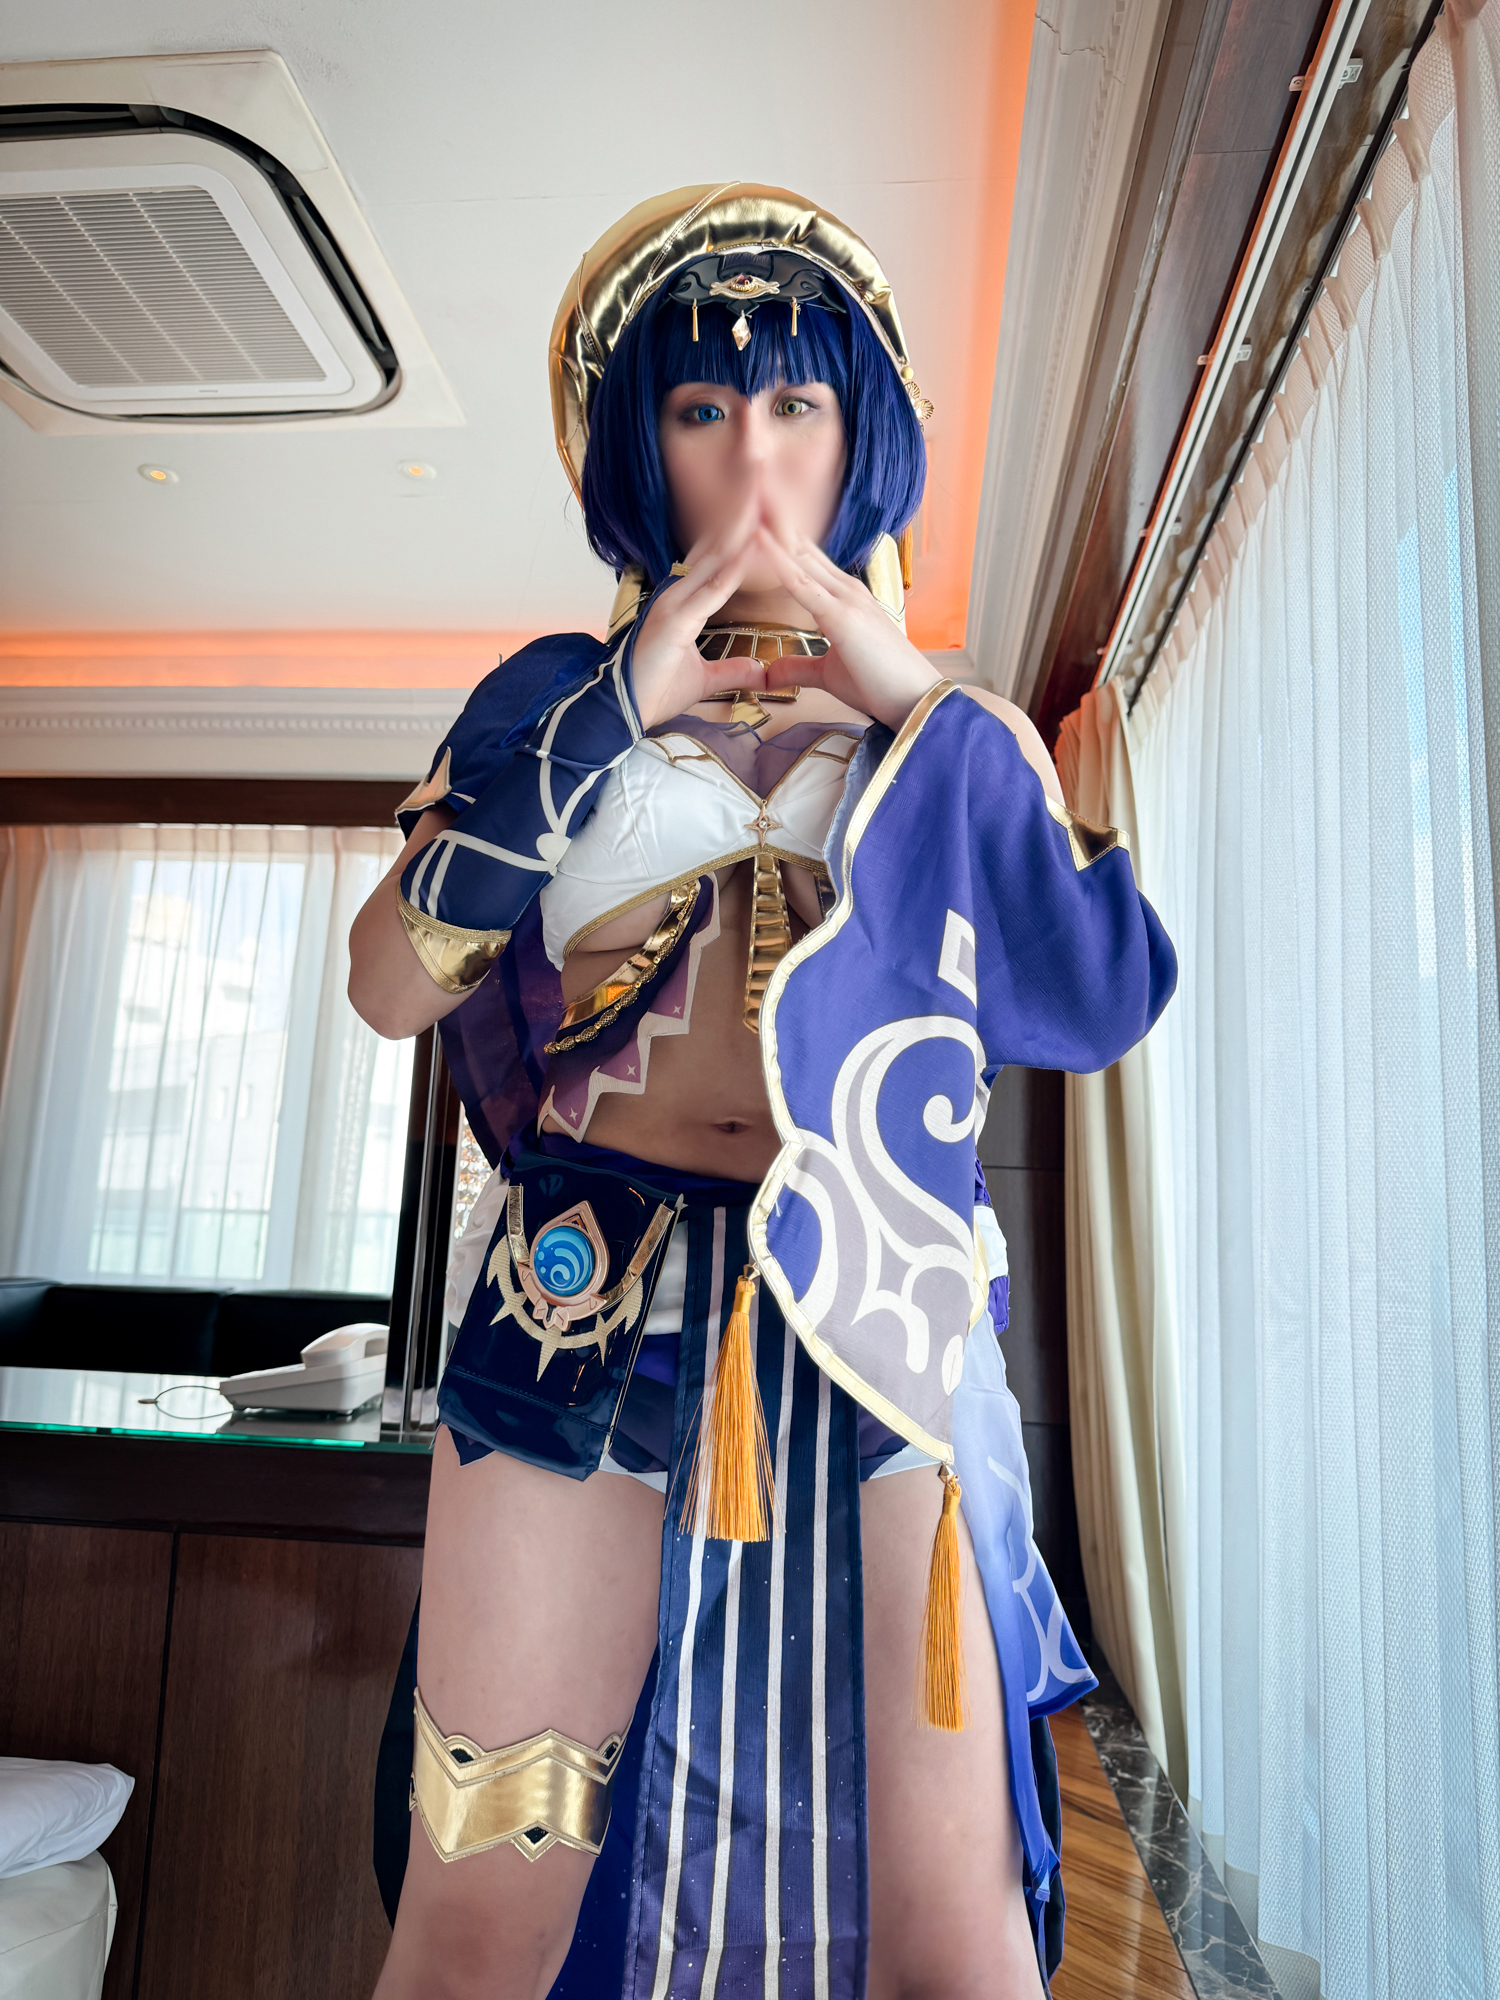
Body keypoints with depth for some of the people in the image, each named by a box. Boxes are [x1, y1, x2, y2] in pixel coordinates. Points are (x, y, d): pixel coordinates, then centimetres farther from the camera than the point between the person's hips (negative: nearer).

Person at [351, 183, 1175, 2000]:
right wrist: (608, 724, -4)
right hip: (581, 1308, 1)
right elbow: (387, 985, 1)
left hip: (880, 1322, 1)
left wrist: (917, 707, -1)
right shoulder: (560, 696, 13)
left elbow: (1112, 996, 0)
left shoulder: (954, 728, 14)